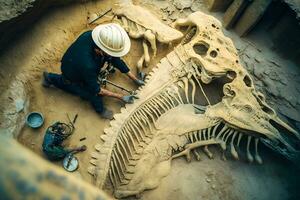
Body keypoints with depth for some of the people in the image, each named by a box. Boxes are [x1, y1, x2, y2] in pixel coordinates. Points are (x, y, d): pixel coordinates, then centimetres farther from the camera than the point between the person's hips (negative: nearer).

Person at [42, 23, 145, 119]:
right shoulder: (87, 64, -46)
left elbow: (115, 59, -13)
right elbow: (96, 89, -29)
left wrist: (135, 79, -8)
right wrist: (121, 97, -24)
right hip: (71, 76, -6)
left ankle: (51, 78, 34)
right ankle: (100, 110, 21)